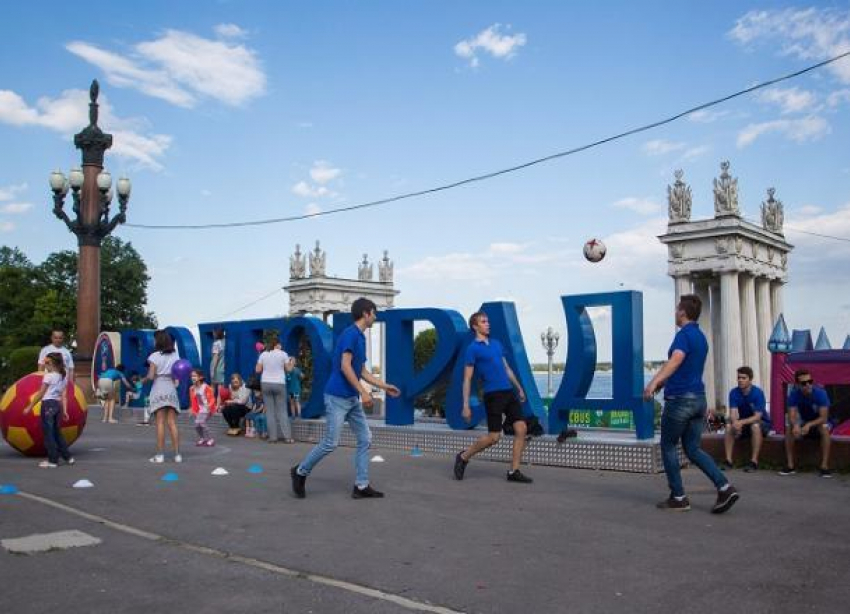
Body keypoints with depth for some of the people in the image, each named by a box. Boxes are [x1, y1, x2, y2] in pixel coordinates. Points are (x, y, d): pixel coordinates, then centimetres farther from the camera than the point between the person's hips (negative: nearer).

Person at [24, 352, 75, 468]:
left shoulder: (49, 376, -8)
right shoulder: (64, 376, 11)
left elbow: (40, 394, -7)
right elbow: (63, 396, 9)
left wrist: (29, 407, -2)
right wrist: (64, 410, 8)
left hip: (48, 404, -7)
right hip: (58, 404, 7)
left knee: (48, 433, -1)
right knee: (56, 432, 17)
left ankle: (53, 460, 0)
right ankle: (67, 456, 17)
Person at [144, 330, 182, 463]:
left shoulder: (155, 356, -5)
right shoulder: (175, 356, 8)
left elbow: (151, 376, -8)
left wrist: (143, 380, 8)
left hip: (158, 390, -3)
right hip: (171, 389, 3)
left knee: (160, 423, -2)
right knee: (172, 423, 3)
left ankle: (160, 455, -3)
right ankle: (177, 454, 0)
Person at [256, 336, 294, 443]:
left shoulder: (263, 354, 3)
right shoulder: (283, 354, -3)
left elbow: (258, 370, 5)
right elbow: (288, 369, 2)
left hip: (266, 383, 2)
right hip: (279, 384, -2)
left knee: (270, 411, 5)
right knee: (282, 411, 3)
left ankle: (273, 437, 3)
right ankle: (287, 437, 0)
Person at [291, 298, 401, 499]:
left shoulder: (361, 337, 15)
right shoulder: (350, 333, -14)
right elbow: (345, 367, -21)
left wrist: (384, 386, 19)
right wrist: (363, 392, -21)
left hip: (353, 399, 10)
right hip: (337, 397, -9)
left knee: (365, 439, 5)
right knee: (330, 443, -4)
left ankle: (361, 486, 10)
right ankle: (300, 471, 16)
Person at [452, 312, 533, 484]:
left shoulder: (496, 344, 16)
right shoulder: (472, 348, -4)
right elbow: (467, 379, -6)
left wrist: (519, 388, 23)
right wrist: (466, 406, -11)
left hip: (509, 392, 7)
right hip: (493, 395, -7)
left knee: (521, 429, -3)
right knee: (494, 436, -5)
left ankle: (514, 471, 6)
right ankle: (463, 457, 17)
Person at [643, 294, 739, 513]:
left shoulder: (684, 334, -13)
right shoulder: (701, 337, 16)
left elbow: (676, 360, -33)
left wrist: (654, 381, -46)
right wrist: (662, 382, 38)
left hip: (680, 399, -8)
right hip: (698, 399, 8)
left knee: (668, 447, 7)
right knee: (693, 449, 11)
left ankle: (678, 498, 11)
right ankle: (725, 487, -3)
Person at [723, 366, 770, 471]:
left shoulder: (757, 393, -22)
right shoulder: (734, 392, -12)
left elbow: (757, 416, -28)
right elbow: (733, 413, -19)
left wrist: (741, 422, -44)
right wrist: (735, 423, -43)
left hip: (762, 423, -3)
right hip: (743, 423, 4)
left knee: (755, 426, -36)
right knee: (729, 426, -25)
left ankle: (754, 462, -31)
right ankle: (728, 461, -23)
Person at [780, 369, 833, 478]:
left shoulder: (820, 393, -25)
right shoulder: (794, 394, -17)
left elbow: (824, 418, -29)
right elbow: (791, 416, -23)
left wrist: (809, 425, -46)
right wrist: (795, 425, -47)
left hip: (820, 422, -2)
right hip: (804, 423, 3)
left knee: (825, 428, -36)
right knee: (789, 428, -26)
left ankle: (824, 466, -33)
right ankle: (790, 465, -22)